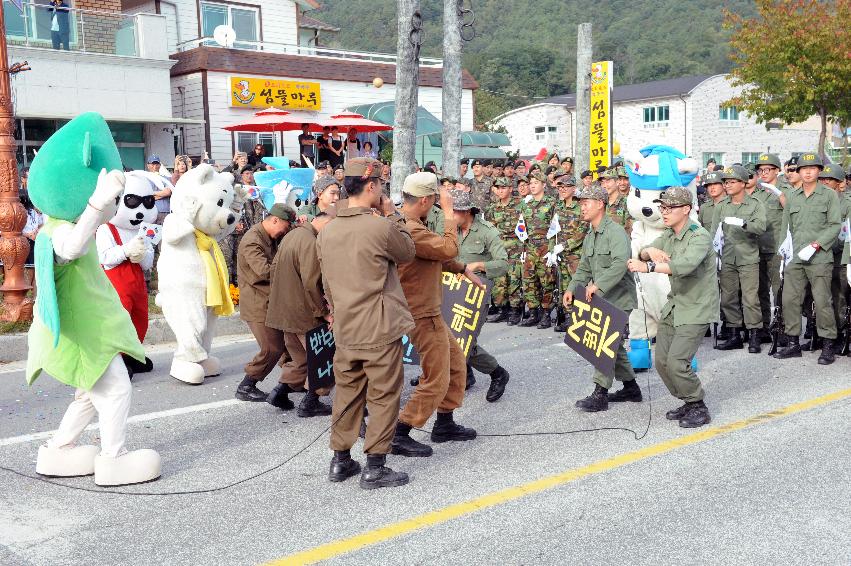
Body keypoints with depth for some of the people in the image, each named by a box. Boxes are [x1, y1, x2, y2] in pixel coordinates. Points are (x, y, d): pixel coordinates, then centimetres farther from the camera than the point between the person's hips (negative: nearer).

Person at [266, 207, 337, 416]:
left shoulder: (291, 235, 10)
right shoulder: (311, 244, -21)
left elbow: (274, 269, 18)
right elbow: (311, 284, -24)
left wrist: (278, 296, 23)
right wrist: (324, 312, -15)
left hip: (284, 311, 9)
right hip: (304, 313, -9)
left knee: (300, 357, 20)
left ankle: (281, 391, 16)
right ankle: (310, 403, 8)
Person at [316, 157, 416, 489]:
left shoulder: (326, 232, 4)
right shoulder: (382, 227, -17)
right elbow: (408, 253, 2)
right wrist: (393, 214, 5)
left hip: (345, 331, 6)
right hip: (381, 330, -6)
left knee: (347, 393, 17)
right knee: (383, 397, 5)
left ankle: (340, 461, 26)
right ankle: (374, 467, 10)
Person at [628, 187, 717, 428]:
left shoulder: (699, 237, -18)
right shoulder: (668, 235, 10)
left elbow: (686, 265, -37)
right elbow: (642, 255, 5)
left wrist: (648, 267, -41)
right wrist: (649, 251, -19)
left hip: (696, 310, -8)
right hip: (674, 306, 8)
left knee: (676, 362, -15)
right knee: (661, 361, 6)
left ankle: (699, 408, 5)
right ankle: (689, 402, 25)